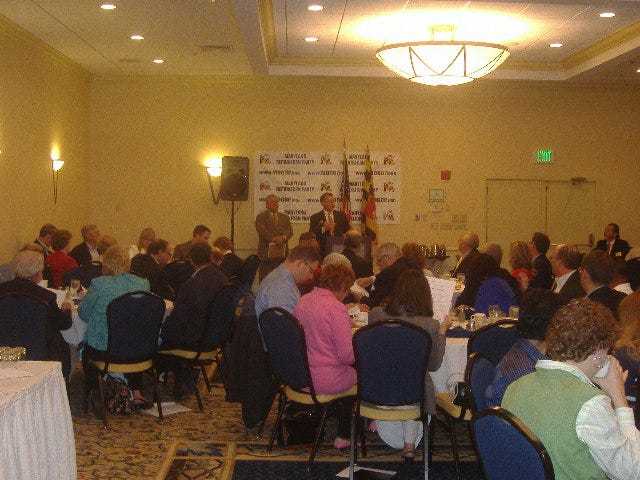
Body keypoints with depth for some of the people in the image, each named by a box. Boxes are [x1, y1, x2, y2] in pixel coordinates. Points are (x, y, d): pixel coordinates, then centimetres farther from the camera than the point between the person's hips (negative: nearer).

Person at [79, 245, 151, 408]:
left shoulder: (99, 284, -15)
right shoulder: (143, 284, -5)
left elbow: (83, 313, -2)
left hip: (103, 348, -2)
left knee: (87, 350, 32)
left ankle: (93, 391, 40)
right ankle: (136, 393, 28)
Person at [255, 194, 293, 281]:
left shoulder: (285, 217, 19)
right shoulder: (261, 217, 6)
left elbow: (290, 231, 5)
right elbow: (262, 231, -9)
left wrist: (283, 237, -17)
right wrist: (274, 239, -21)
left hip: (283, 252, 3)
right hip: (267, 253, -3)